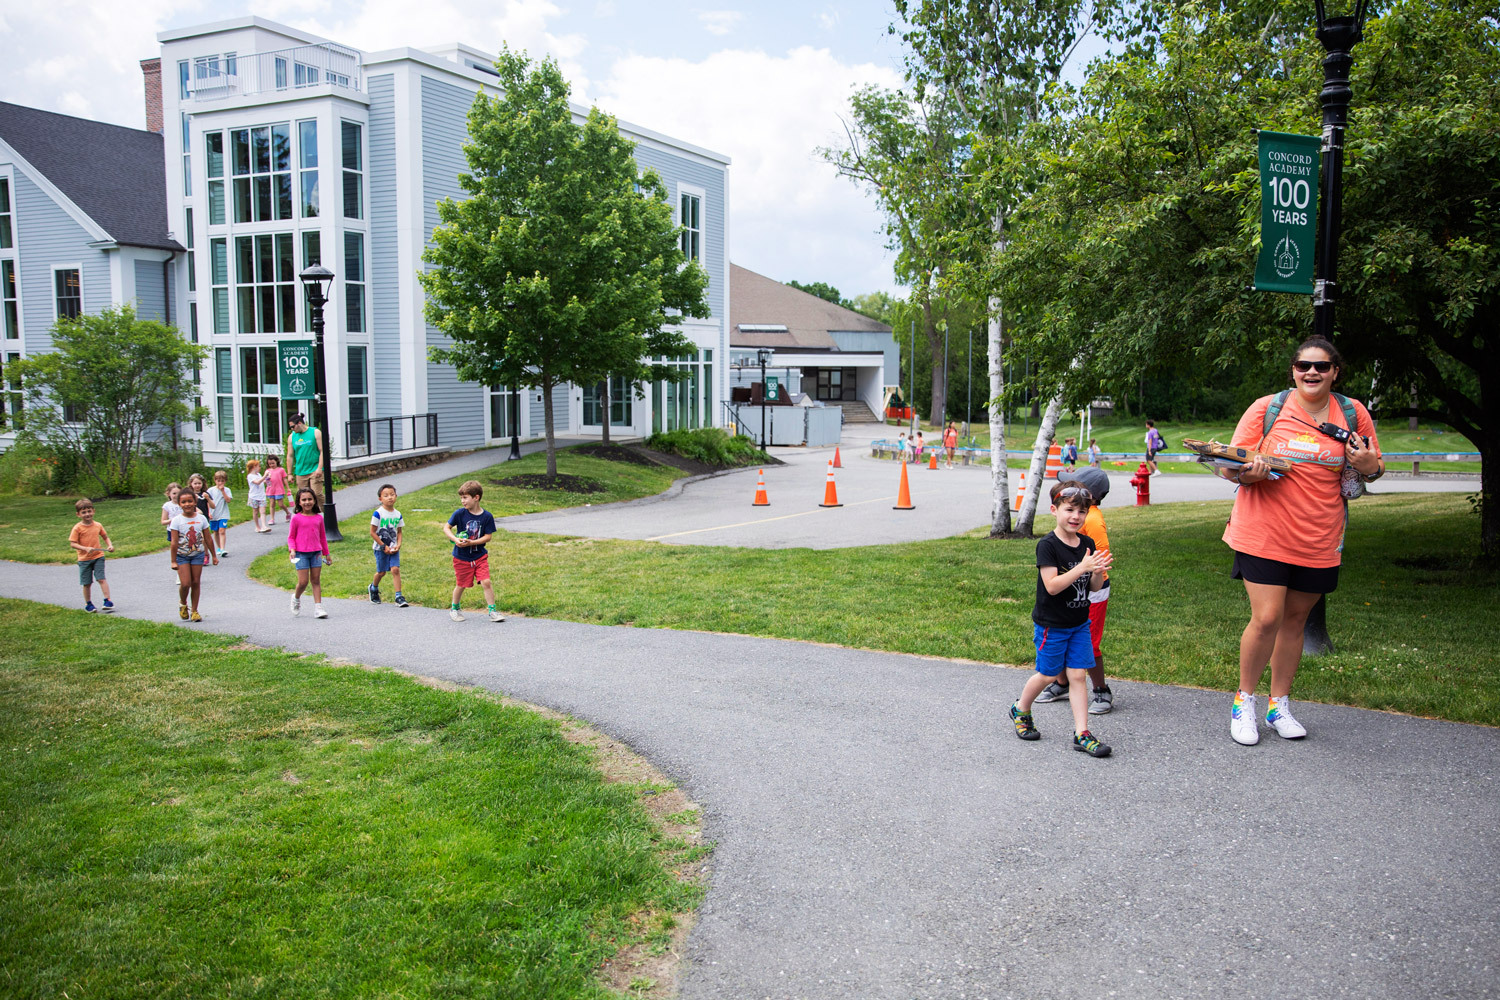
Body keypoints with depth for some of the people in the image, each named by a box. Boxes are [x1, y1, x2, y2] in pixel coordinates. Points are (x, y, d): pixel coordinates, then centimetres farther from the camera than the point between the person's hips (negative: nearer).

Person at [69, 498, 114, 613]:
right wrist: (85, 548, -24)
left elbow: (105, 537, 17)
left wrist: (110, 545, -1)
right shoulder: (77, 528, -7)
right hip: (84, 559, -1)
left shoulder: (98, 525, 3)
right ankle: (88, 603, 22)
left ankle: (107, 601, -9)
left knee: (101, 579, -10)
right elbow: (73, 543, -10)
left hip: (98, 557, 1)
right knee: (87, 583, 7)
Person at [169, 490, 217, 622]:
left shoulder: (201, 518, 0)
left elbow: (208, 539, 7)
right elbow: (174, 542, -8)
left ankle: (194, 611, 14)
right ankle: (183, 604, 19)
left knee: (196, 582, 3)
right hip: (182, 555, -2)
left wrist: (214, 556, 10)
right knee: (185, 583, -10)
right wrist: (173, 561, -9)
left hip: (198, 554, 2)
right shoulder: (177, 520, -8)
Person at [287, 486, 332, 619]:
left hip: (316, 552, 3)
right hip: (301, 553, -3)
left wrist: (327, 553, 19)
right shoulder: (296, 518, -4)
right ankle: (296, 598, 25)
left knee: (316, 581, 3)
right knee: (303, 582, -5)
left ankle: (318, 608, 4)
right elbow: (291, 537, 2)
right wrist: (292, 550, -14)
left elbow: (322, 537, 16)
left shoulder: (319, 517, 6)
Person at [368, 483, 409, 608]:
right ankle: (374, 588, 39)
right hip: (381, 548, -3)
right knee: (381, 572, 7)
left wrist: (398, 545, -5)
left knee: (395, 569, -10)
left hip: (393, 548, 3)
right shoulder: (378, 513, -12)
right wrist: (384, 547, -12)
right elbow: (372, 532, -11)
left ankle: (399, 597, -9)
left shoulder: (398, 514, 3)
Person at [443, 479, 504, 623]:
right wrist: (455, 539, -21)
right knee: (461, 585, 10)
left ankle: (492, 611, 0)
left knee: (486, 582, -10)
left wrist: (470, 542, -21)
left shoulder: (487, 516, -9)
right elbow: (446, 527, -3)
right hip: (461, 557, 0)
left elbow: (488, 536, -8)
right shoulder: (460, 513, -9)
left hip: (480, 556, 0)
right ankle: (454, 609, 34)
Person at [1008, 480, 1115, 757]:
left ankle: (1081, 734, 7)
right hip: (1051, 625, -5)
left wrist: (1098, 572, -17)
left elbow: (1094, 587, 5)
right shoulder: (1048, 545, -18)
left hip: (1079, 623, 5)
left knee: (1077, 675, 3)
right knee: (1048, 675, 8)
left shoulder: (1087, 544, 1)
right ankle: (1021, 710, 34)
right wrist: (1082, 567, -31)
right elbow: (1052, 586, -25)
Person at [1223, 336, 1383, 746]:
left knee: (1295, 620, 12)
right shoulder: (1267, 408, -4)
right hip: (1263, 534, -3)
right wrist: (1247, 473, -23)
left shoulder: (1353, 413, 4)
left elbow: (1375, 468, 14)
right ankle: (1244, 700, 12)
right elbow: (1232, 466, 0)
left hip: (1319, 540, 3)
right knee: (1266, 619, -9)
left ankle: (1279, 705, 26)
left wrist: (1370, 465, -10)